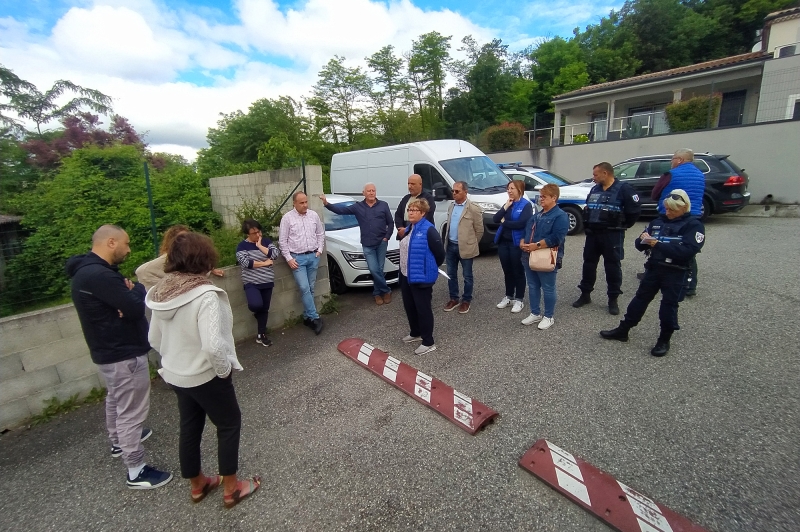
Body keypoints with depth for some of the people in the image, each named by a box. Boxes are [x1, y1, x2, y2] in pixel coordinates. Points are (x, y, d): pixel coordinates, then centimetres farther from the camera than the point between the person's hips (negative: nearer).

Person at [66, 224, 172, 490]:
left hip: (109, 350, 11)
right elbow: (135, 308, -28)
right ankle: (136, 472, 14)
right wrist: (138, 289, -8)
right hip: (124, 354, -11)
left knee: (116, 399, 29)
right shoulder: (99, 275, -28)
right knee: (132, 411, 1)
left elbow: (120, 302, 7)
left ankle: (118, 441, 52)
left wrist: (129, 291, -16)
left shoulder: (87, 270, 7)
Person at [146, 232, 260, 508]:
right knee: (229, 425, 14)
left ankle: (197, 485, 44)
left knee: (189, 427, 23)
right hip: (205, 376, -7)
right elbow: (213, 346, -35)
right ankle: (231, 489, 28)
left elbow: (155, 339, 7)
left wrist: (176, 357, 16)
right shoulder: (205, 295, -29)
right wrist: (225, 369, -17)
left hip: (175, 375, 7)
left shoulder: (161, 293, -4)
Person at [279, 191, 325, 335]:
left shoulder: (314, 215, 5)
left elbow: (320, 234, 14)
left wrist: (320, 249, 4)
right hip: (297, 258, -3)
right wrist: (289, 258, -8)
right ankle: (315, 318, -4)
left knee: (310, 288, 8)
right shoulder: (287, 218, -4)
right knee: (304, 288, -11)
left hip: (313, 256, 3)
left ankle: (307, 317, 19)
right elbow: (282, 240, -3)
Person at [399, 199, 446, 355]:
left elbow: (440, 253, -14)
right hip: (406, 275, 9)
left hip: (422, 276, -9)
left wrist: (432, 268, -1)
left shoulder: (429, 230, -17)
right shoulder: (409, 228, 11)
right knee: (409, 306, 18)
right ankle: (415, 333, 38)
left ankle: (428, 343, 13)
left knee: (423, 309, 0)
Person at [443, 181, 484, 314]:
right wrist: (448, 242, 14)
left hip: (465, 247, -6)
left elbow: (479, 230, -6)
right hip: (450, 246, 6)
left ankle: (466, 300, 22)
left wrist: (471, 244, 2)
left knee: (467, 276, 8)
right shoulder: (451, 207, 9)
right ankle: (453, 298, 27)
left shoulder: (474, 209, -12)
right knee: (451, 274, 13)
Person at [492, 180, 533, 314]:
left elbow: (521, 224, -22)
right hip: (503, 242, 6)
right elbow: (496, 219, 1)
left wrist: (504, 222, -8)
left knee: (518, 272, 5)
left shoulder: (526, 205, -8)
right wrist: (506, 206, -9)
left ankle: (519, 300, 16)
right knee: (507, 271, 15)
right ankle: (508, 296, 29)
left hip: (517, 243, -6)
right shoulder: (507, 203, 12)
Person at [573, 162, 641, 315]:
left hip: (612, 235, -6)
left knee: (613, 266, 3)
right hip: (592, 234, 6)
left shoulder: (623, 189, -10)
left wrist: (623, 225, -1)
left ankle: (613, 299, 14)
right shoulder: (594, 190, 11)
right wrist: (587, 225, 10)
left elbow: (635, 209, -10)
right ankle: (585, 294, 23)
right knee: (588, 263, 10)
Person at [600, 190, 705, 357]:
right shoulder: (658, 221, 7)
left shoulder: (694, 225, -7)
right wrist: (643, 240, -14)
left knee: (669, 305, 4)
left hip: (676, 273, -4)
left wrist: (658, 244, -25)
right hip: (653, 268, 5)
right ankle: (622, 330, 20)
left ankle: (664, 341, 21)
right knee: (640, 298, 10)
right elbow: (640, 245, 9)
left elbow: (687, 251, -22)